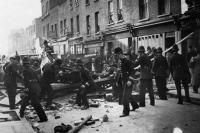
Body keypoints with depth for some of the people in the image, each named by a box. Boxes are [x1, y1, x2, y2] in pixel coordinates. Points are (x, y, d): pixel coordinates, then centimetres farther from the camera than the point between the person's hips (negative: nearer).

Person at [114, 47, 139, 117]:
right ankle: (135, 105, 40)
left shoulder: (127, 61, -14)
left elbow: (132, 71, -19)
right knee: (128, 95, 20)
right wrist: (118, 81, 20)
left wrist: (129, 80, -27)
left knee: (125, 96, -8)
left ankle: (126, 112, -1)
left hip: (128, 81, -9)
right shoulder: (121, 61, 12)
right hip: (123, 81, 9)